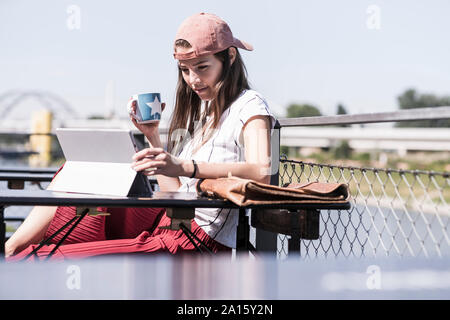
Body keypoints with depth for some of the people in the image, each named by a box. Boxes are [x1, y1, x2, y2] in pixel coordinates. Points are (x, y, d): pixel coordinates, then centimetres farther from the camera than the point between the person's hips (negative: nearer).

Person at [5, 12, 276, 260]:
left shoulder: (249, 105, -2)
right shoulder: (197, 109, 23)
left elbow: (261, 174, -23)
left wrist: (184, 167, -34)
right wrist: (152, 135, 8)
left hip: (198, 243, -8)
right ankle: (9, 252, 2)